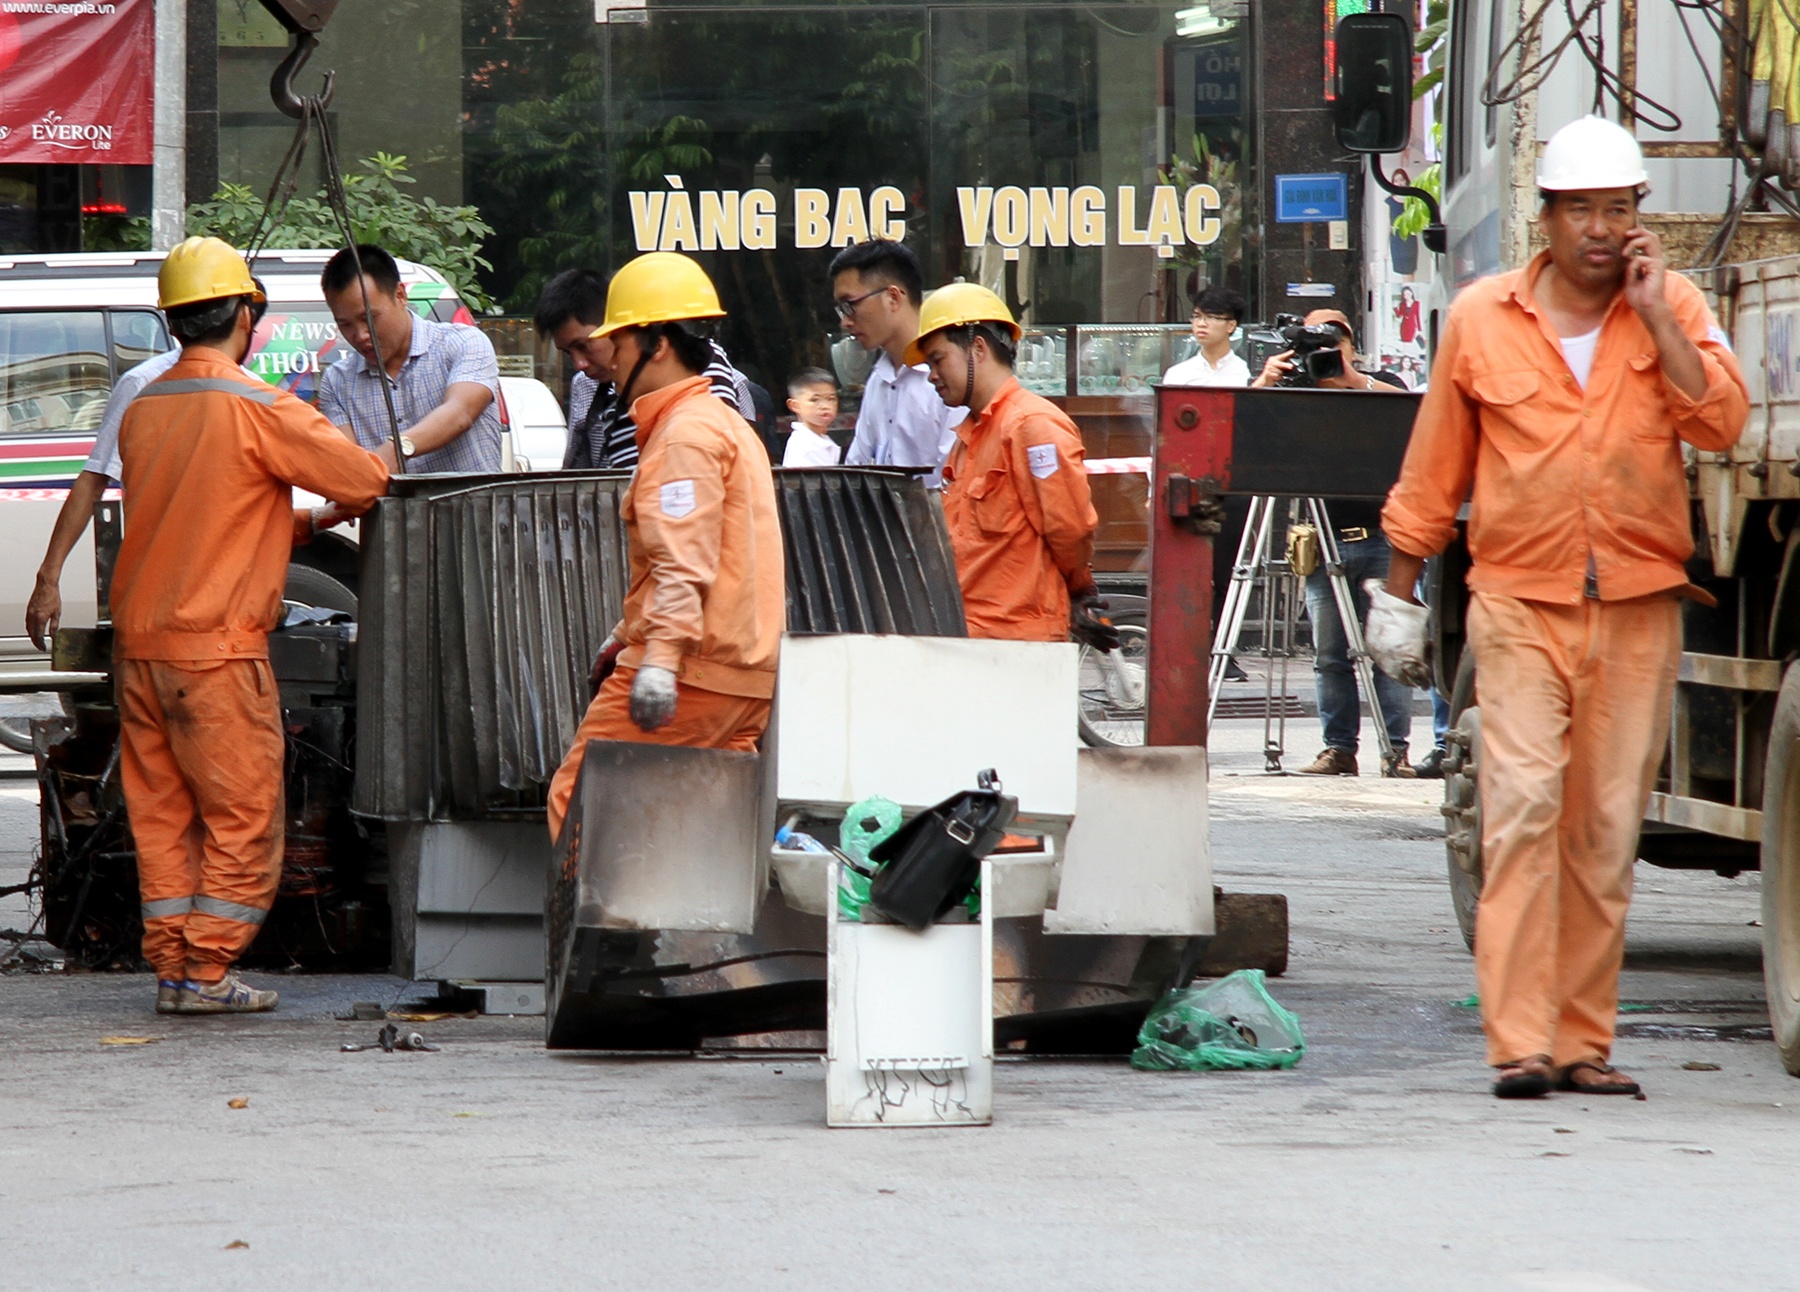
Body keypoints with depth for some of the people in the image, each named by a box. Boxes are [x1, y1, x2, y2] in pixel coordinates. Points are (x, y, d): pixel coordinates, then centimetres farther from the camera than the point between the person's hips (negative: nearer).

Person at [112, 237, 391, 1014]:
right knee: (244, 814, 0)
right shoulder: (259, 409, -11)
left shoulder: (143, 409, 10)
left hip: (139, 640, 7)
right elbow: (366, 482, -8)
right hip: (216, 645, -7)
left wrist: (304, 522, 23)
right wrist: (336, 505, 15)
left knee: (161, 812, 10)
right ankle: (206, 973, -1)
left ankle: (170, 966, 11)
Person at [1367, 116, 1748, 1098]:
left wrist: (1653, 315, -13)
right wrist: (1399, 592, 12)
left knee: (1607, 826, 4)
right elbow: (1434, 469, 11)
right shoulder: (1481, 319, 4)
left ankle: (1583, 1039, 10)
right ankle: (1518, 1041, -16)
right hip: (1519, 602, -1)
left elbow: (1721, 424, -10)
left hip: (1638, 609, 2)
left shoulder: (1672, 308, 6)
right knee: (1524, 804, -14)